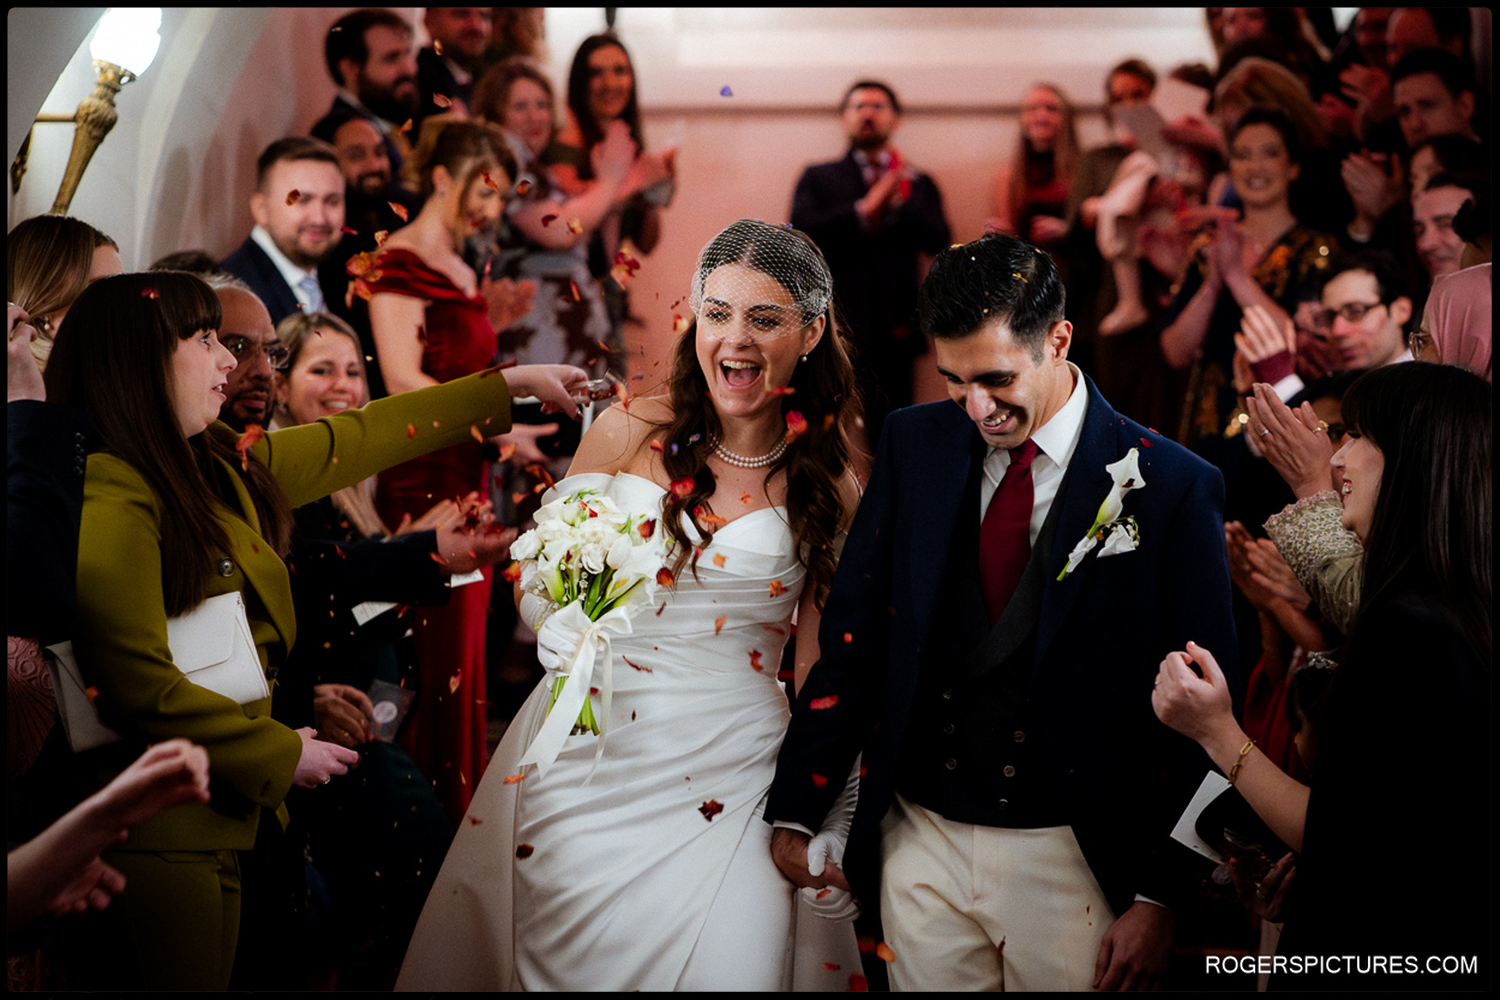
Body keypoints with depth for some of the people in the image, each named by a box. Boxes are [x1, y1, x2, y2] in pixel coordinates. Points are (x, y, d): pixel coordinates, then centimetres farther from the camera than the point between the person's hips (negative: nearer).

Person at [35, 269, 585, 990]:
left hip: (216, 825, 9)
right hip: (156, 841, -9)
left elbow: (357, 440, 21)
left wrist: (513, 385, 26)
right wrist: (280, 754, -9)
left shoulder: (221, 465, 11)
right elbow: (138, 685, -20)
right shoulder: (111, 498, -15)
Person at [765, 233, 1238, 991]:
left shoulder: (1173, 486, -10)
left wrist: (1160, 898, -8)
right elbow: (855, 632, 4)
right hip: (920, 841, 3)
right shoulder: (915, 444, 1)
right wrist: (796, 808, 2)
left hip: (1074, 861, -3)